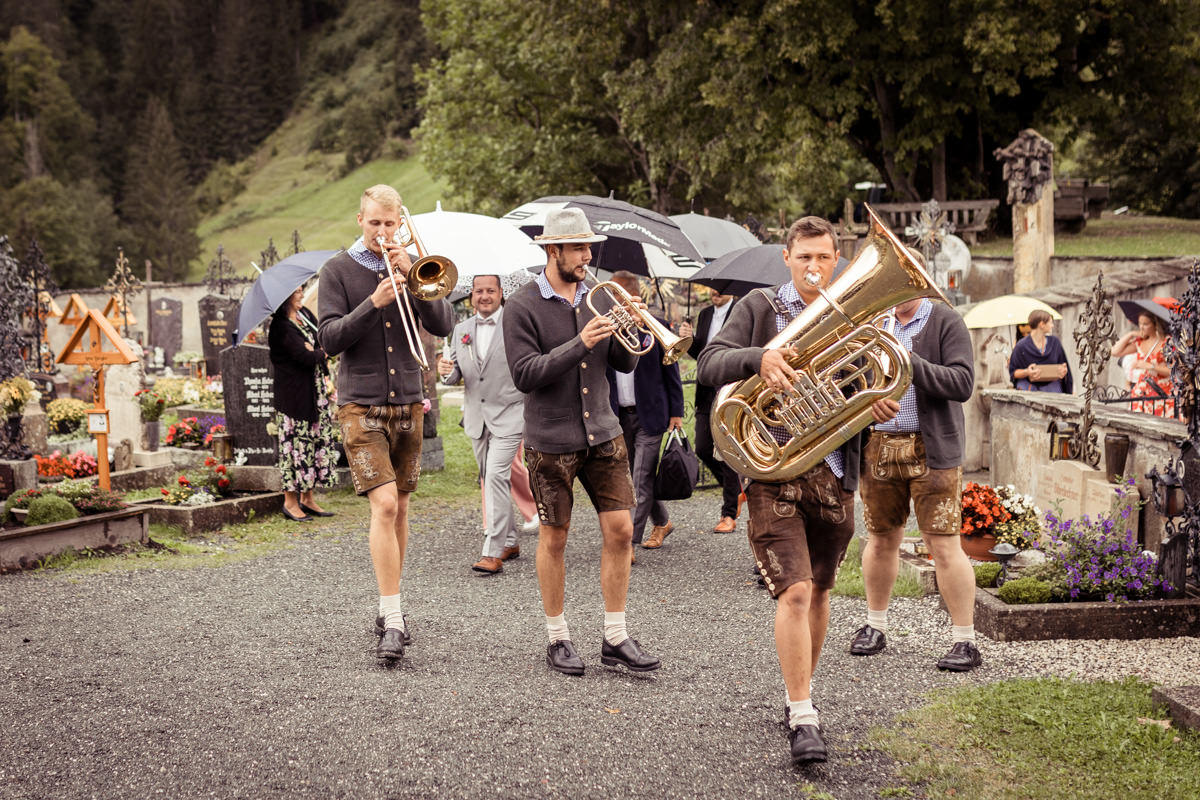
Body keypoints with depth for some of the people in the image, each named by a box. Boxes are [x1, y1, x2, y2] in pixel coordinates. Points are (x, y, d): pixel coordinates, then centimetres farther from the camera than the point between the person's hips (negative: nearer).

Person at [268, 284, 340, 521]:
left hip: (315, 391, 8)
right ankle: (290, 501, 5)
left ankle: (307, 498, 16)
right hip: (294, 393, -8)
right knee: (296, 442, -4)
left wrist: (312, 351, -10)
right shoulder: (281, 327, -15)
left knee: (319, 438, 8)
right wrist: (321, 353, -3)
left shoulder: (306, 315, 11)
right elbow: (306, 357, -21)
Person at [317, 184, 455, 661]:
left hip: (408, 402, 4)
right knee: (384, 504, -16)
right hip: (360, 403, -4)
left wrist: (410, 278, -13)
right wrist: (373, 304, -20)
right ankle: (392, 621, -17)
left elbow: (443, 325, -2)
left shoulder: (413, 268, 10)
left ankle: (388, 606, 24)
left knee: (400, 508, 10)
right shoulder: (338, 270, 1)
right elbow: (330, 339, -7)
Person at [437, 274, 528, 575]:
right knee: (491, 481, 13)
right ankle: (510, 542, 26)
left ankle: (493, 552, -17)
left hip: (508, 415, -6)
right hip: (476, 418, 6)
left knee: (496, 477, -16)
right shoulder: (461, 330, 11)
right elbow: (456, 375, 11)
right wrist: (447, 371, -12)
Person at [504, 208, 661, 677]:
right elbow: (524, 375, -17)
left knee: (620, 530, 0)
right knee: (554, 537, 5)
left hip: (603, 433, 4)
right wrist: (580, 344, -26)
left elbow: (624, 365, 7)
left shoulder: (595, 297, 6)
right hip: (551, 440, -4)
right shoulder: (524, 306, -9)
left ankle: (615, 639, 9)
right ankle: (558, 639, 19)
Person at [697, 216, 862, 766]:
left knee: (818, 591, 14)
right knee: (794, 592, -13)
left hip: (834, 473, 4)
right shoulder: (760, 307, 3)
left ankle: (800, 692, 32)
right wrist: (759, 356, -27)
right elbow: (709, 365, -8)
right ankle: (804, 719, -10)